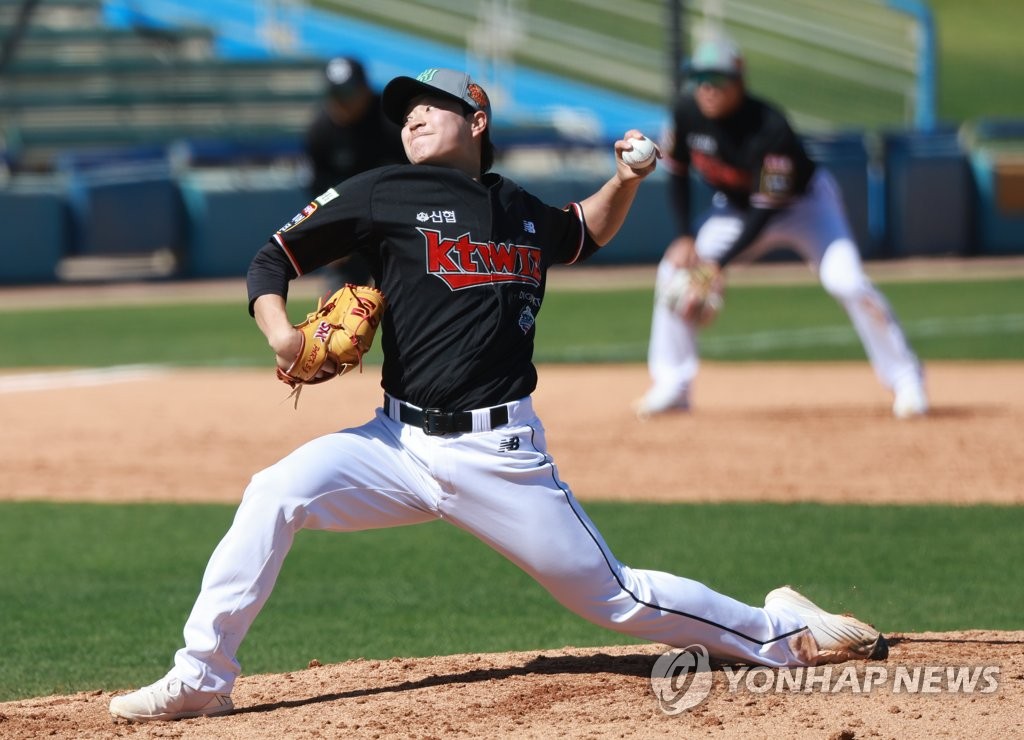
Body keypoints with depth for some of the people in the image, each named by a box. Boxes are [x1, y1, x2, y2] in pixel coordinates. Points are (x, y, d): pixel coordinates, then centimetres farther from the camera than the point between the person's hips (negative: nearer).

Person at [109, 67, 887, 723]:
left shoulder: (522, 210, 12)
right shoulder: (384, 195, 2)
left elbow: (585, 235, 35)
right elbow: (272, 261, 2)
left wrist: (626, 181, 15)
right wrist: (279, 332, -18)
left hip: (502, 455, 0)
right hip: (402, 444, 0)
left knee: (614, 598, 1)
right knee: (276, 494, -23)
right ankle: (201, 680, -16)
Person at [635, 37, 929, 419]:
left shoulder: (769, 127, -36)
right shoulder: (687, 111, -20)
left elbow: (767, 208, -33)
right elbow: (677, 173, -4)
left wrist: (720, 262, -37)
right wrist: (685, 238, -14)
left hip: (804, 205, -6)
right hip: (735, 208, 6)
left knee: (846, 281, -25)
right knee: (674, 271, -9)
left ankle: (905, 379, -13)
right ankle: (672, 386, 2)